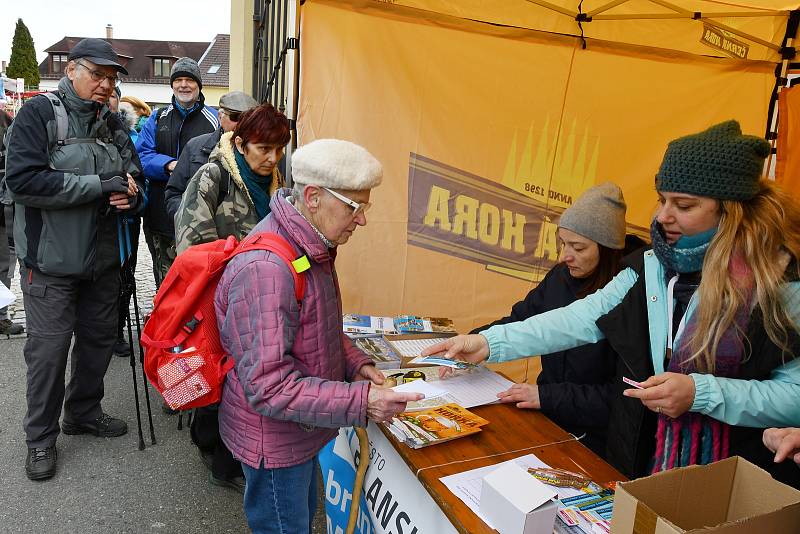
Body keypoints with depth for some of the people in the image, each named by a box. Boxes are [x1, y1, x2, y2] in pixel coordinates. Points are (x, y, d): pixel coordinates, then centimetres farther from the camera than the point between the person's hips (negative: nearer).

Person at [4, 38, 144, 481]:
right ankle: (40, 437, 22)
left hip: (102, 256, 6)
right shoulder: (39, 113, -9)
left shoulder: (112, 124, 7)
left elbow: (134, 176, 15)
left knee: (99, 338, 15)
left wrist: (129, 194, -9)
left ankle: (84, 412, 37)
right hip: (51, 259, -5)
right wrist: (101, 185, -23)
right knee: (49, 347, 3)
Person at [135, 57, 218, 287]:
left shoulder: (214, 119, 6)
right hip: (161, 215, 3)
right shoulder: (157, 119, 15)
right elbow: (142, 156, 4)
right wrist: (169, 165, -15)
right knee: (165, 284, 12)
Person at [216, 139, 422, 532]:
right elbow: (268, 386, -32)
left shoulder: (311, 246, 0)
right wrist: (360, 401, -33)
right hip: (274, 441, -9)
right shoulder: (265, 269, -33)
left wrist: (354, 363, -3)